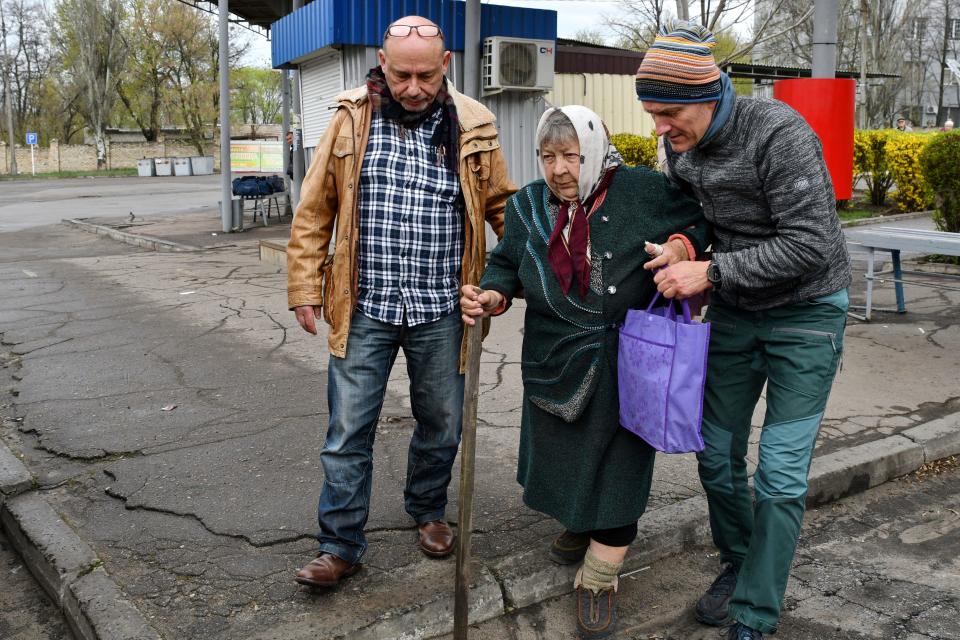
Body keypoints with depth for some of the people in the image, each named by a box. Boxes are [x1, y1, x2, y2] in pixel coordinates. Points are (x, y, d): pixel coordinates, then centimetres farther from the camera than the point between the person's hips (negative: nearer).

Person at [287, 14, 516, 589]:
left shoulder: (471, 127, -1)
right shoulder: (352, 119, -2)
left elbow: (504, 206, 9)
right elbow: (314, 211, 2)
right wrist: (305, 288, 0)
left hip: (440, 312, 1)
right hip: (365, 309, -1)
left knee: (441, 426, 15)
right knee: (349, 433, 3)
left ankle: (428, 511, 41)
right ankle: (341, 547, 18)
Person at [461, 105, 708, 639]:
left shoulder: (645, 192, -12)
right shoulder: (528, 207, -1)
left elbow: (702, 219, 1)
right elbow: (506, 266, 8)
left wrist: (681, 246, -19)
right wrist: (492, 296, -12)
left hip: (627, 365, -3)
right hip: (556, 363, 4)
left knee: (616, 462, 4)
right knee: (563, 451, 19)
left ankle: (600, 579, 21)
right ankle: (580, 524, 51)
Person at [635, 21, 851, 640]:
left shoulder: (779, 133, -25)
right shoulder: (681, 143, -3)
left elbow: (809, 245, -27)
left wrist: (711, 271, -28)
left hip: (806, 310, -6)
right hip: (734, 310, 6)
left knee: (780, 474, -6)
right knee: (716, 451, 11)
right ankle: (738, 562, 35)